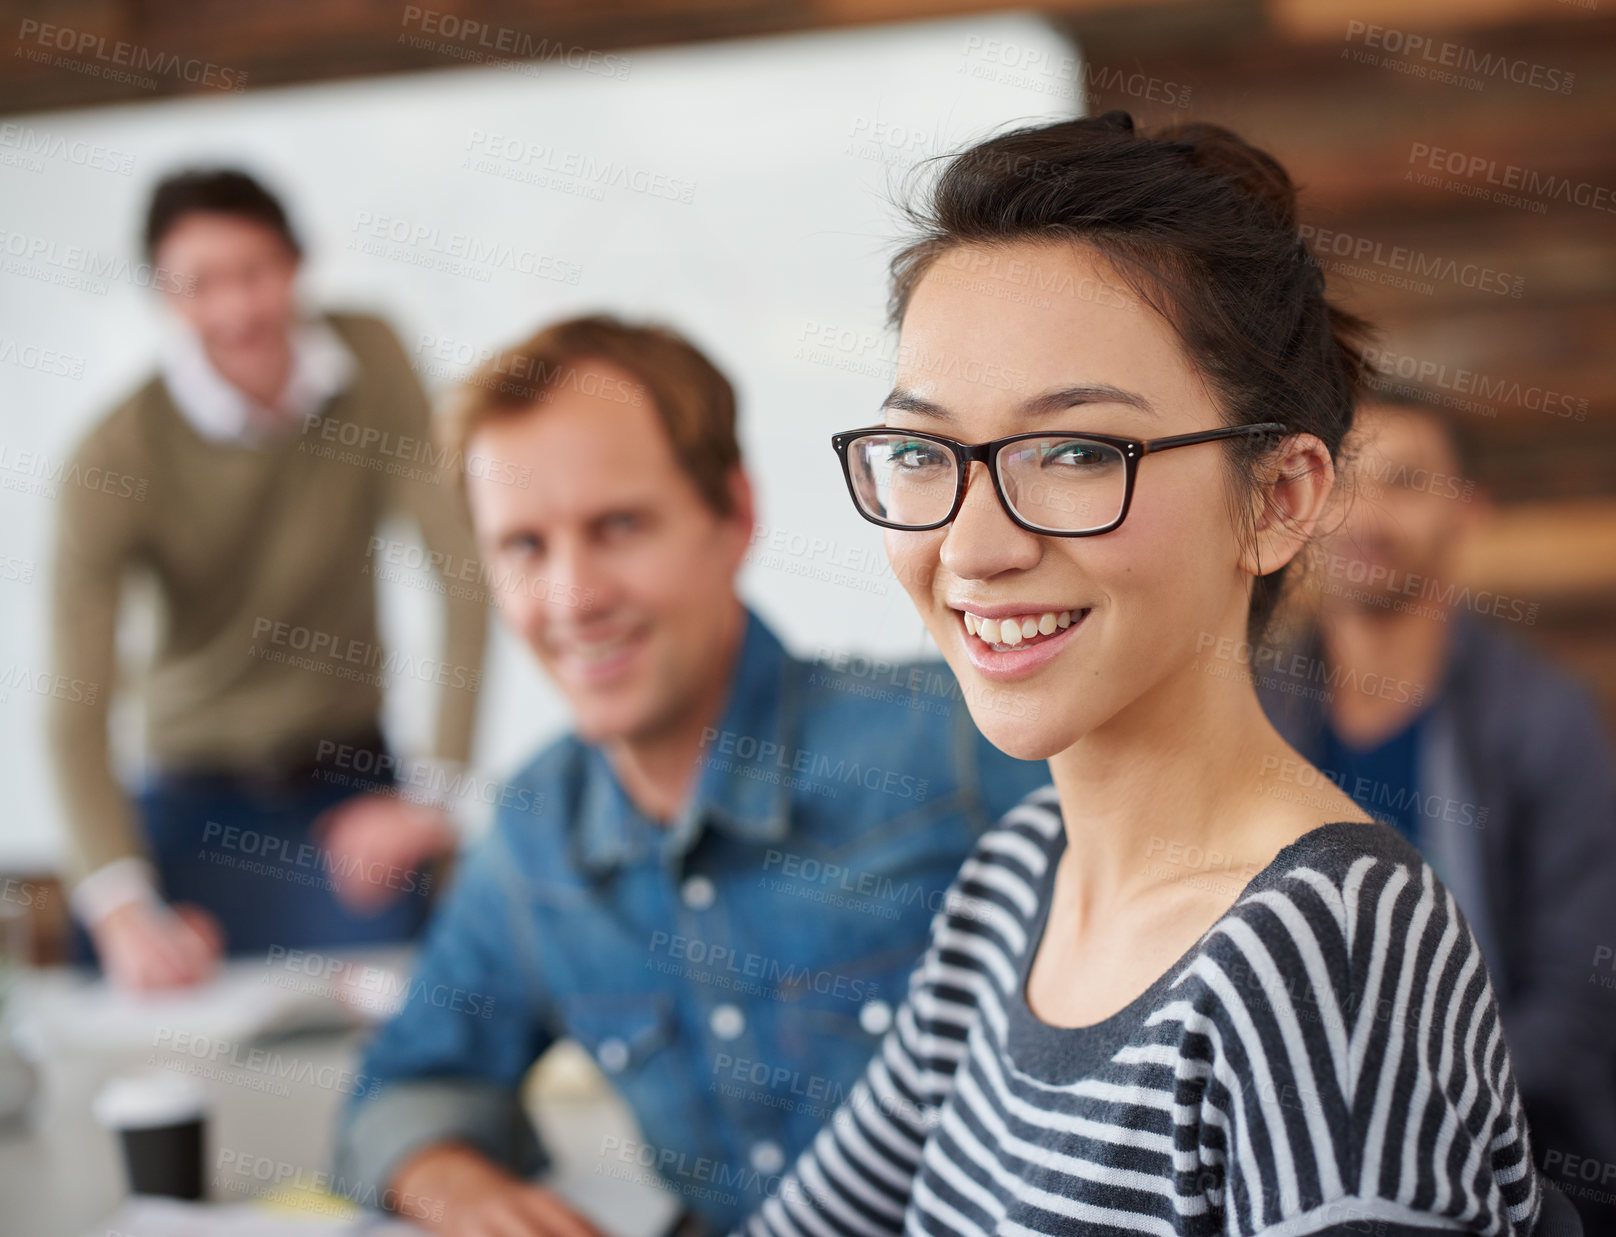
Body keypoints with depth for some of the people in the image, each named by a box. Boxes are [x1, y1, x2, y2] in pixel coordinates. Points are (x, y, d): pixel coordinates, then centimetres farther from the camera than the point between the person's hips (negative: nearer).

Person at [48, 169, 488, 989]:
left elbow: (465, 564, -12)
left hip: (351, 777, 2)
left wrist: (434, 796, -17)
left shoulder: (366, 358, -10)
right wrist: (125, 911, -37)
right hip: (196, 799, -1)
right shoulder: (118, 457, -18)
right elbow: (76, 714, -23)